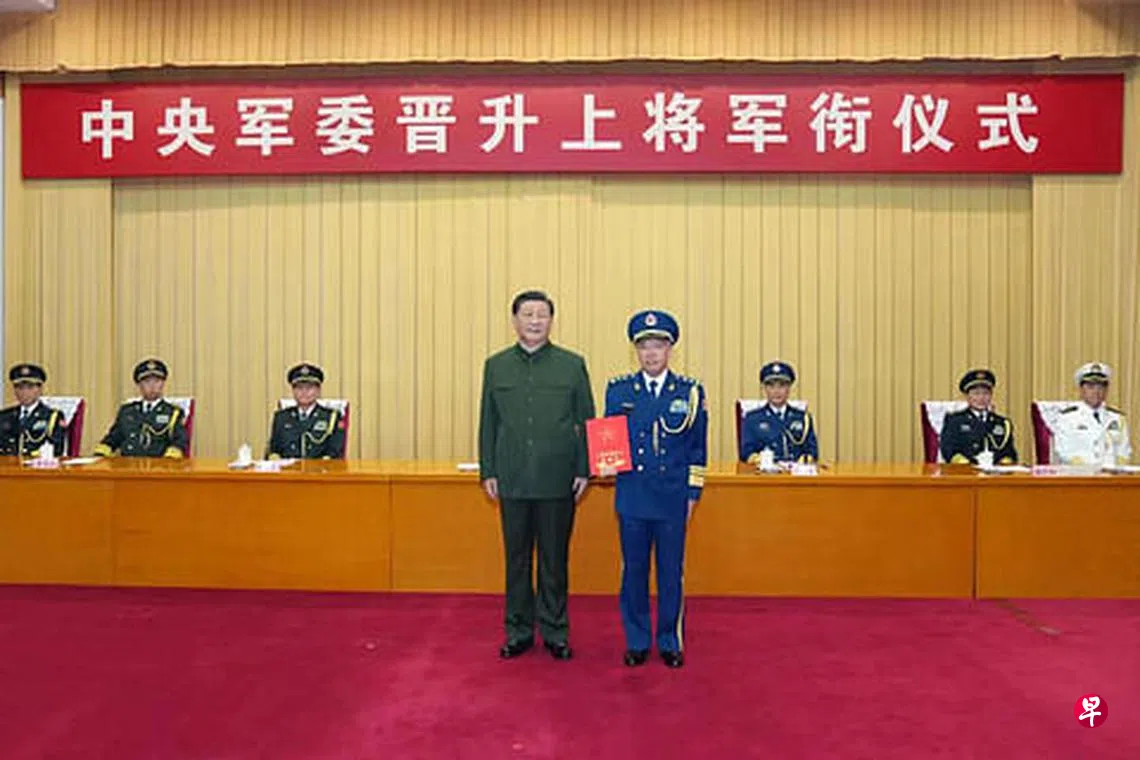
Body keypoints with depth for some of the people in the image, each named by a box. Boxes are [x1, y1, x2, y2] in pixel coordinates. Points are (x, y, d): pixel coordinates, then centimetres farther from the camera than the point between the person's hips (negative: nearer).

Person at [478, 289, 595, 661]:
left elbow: (585, 421, 3)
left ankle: (555, 633, 19)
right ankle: (518, 631, 22)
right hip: (512, 480, 2)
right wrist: (488, 472, 3)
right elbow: (488, 423, 9)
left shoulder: (572, 365, 3)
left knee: (554, 559, 7)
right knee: (516, 558, 10)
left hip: (557, 480, -1)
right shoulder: (496, 365, 8)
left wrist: (583, 470, -3)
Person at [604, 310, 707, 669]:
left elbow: (697, 449, 6)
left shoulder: (690, 392, 3)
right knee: (633, 571, 8)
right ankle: (637, 642, 22)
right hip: (632, 498, 1)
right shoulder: (618, 390, 4)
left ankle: (670, 642, 22)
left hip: (673, 500, 0)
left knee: (671, 573, 7)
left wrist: (692, 494, 2)